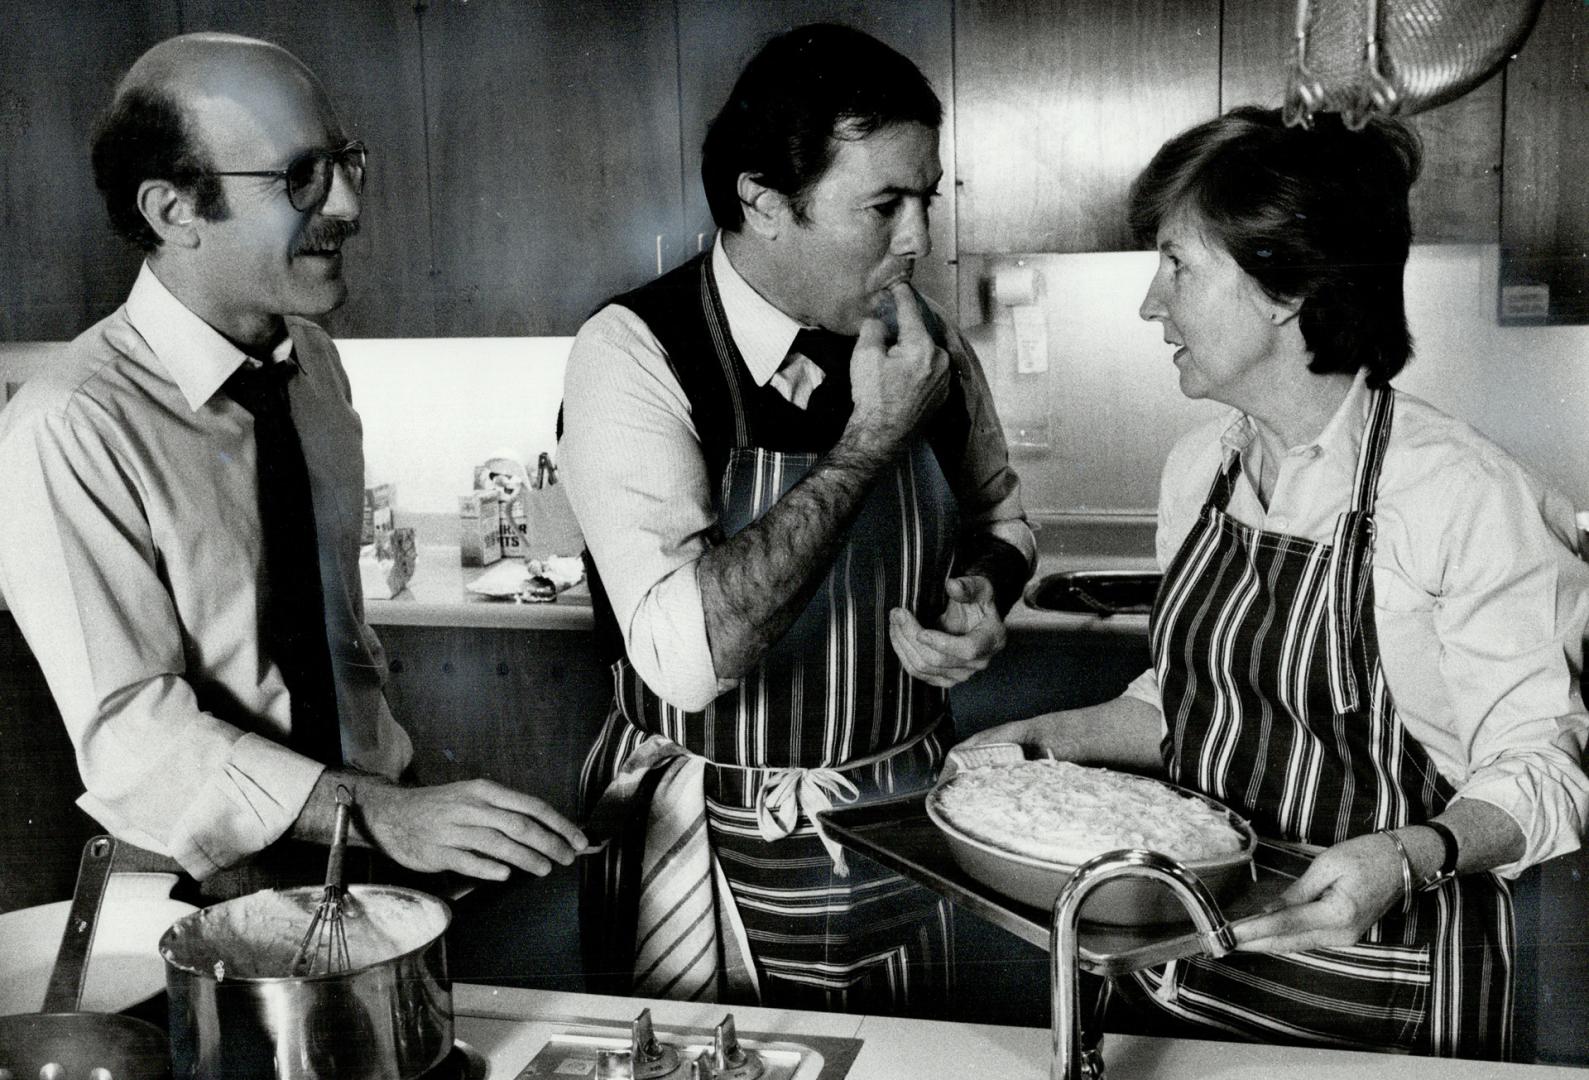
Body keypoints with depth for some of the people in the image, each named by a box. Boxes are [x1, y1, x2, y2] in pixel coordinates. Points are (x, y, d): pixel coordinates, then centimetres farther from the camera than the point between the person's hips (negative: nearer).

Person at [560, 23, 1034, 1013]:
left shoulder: (931, 345, -4)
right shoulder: (634, 354, -20)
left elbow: (999, 518, 15)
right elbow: (687, 656, -32)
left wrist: (980, 595, -8)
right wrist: (873, 436, -29)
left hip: (905, 837, 5)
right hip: (715, 857, -4)